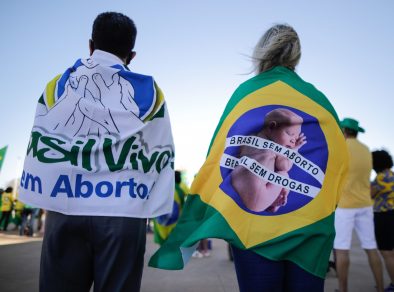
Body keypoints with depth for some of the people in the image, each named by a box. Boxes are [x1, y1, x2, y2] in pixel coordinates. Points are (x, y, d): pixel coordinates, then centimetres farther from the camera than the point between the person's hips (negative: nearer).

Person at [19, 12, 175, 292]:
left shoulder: (56, 86, 9)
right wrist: (165, 214, 10)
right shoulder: (149, 92, 4)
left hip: (64, 209, 2)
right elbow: (162, 156, 3)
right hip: (122, 212, -1)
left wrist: (51, 201, 15)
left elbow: (39, 150, 8)